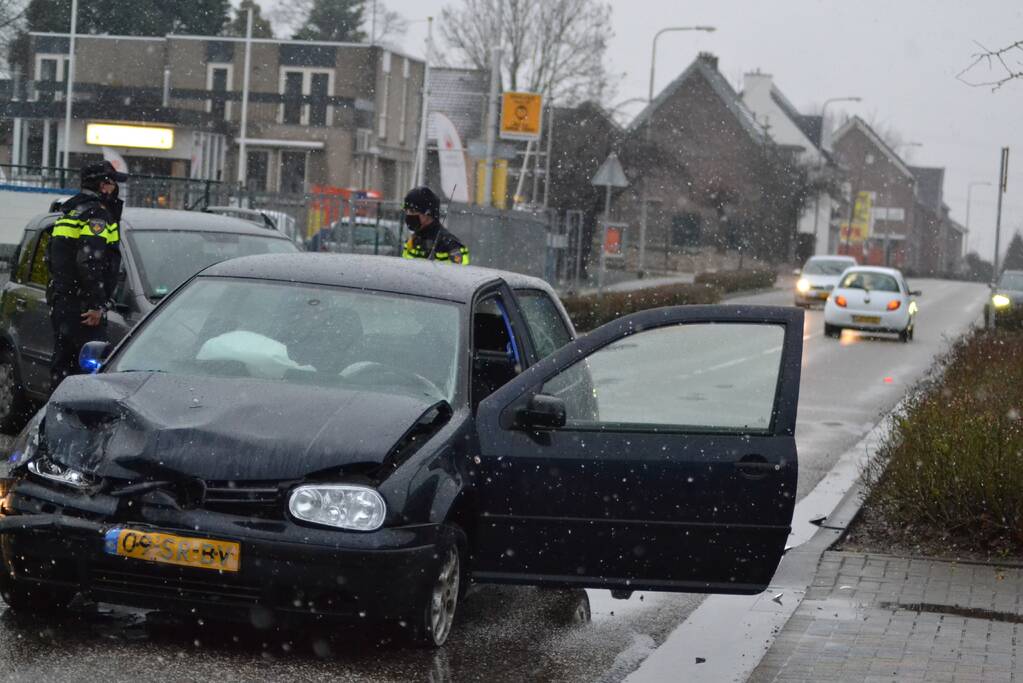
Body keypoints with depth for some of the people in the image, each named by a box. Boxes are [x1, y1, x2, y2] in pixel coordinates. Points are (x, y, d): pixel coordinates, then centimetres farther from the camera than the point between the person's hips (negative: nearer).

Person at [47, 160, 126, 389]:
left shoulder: (68, 213, 21)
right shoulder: (97, 214, -11)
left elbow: (52, 255, 25)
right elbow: (89, 261, -22)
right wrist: (97, 304, -22)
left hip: (59, 301, 10)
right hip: (81, 305, -10)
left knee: (62, 361, 13)